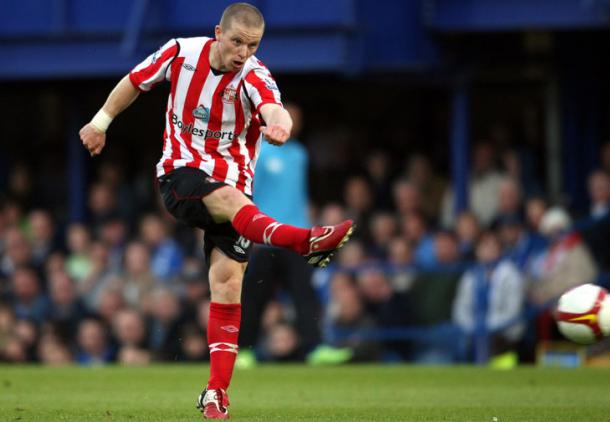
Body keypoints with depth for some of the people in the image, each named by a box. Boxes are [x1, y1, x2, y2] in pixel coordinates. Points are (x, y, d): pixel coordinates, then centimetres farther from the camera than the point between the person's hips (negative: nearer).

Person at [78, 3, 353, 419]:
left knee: (227, 286, -8)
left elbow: (274, 109, -38)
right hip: (181, 173, -1)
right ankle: (304, 240, -61)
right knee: (229, 199, -35)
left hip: (232, 180, 1)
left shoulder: (254, 77, -14)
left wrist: (279, 124, -62)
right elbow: (135, 82, 14)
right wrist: (101, 122, 21)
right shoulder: (181, 52, -6)